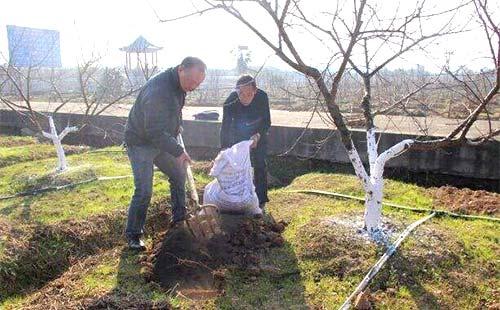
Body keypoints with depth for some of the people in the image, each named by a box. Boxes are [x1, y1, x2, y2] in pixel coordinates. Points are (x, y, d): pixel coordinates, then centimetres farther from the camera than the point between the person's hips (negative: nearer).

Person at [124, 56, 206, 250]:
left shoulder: (179, 85, -3)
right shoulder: (158, 90, -33)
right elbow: (154, 131, -32)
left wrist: (177, 130, 11)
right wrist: (178, 151, -28)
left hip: (161, 140, 9)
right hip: (141, 143, -9)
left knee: (179, 174, 16)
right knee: (144, 191, -12)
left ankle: (179, 218, 33)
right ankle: (133, 234, 5)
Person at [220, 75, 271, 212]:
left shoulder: (262, 97, -31)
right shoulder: (230, 102, -32)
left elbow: (267, 122, -19)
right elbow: (225, 127, -28)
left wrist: (258, 135, -37)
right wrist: (224, 149, -39)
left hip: (258, 133, 0)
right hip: (238, 133, 1)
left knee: (260, 165, -4)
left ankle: (261, 200, 5)